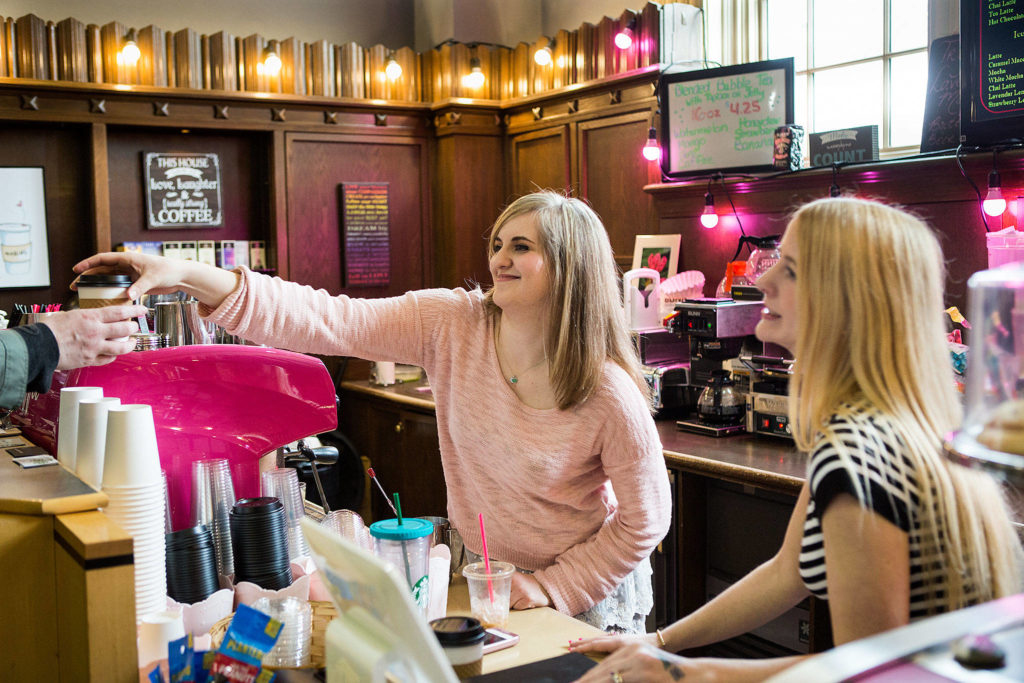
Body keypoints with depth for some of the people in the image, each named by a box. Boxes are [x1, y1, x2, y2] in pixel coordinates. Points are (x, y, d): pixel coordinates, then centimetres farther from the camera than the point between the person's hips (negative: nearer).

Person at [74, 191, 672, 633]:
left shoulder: (610, 394, -22)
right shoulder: (450, 324, -15)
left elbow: (645, 519, -12)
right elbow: (328, 321, -23)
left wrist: (550, 590, -14)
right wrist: (192, 277, -32)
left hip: (586, 597, -3)